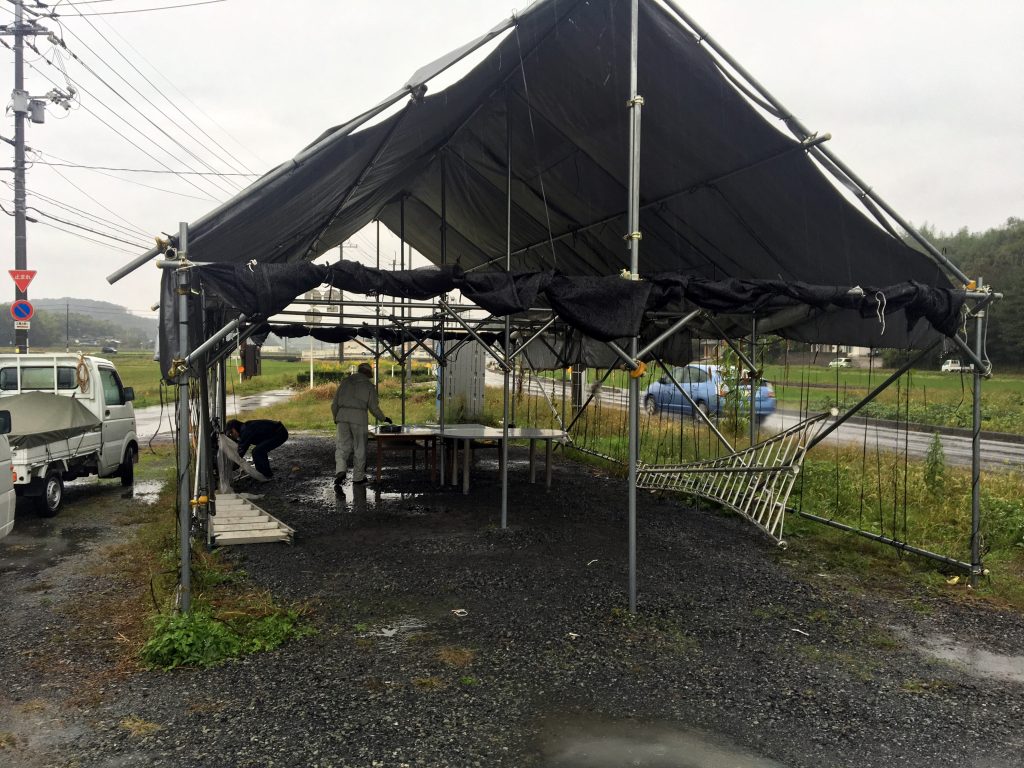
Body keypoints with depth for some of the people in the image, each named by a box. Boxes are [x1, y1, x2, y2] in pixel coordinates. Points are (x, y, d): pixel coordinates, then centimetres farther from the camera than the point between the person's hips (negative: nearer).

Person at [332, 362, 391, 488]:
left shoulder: (345, 381, 13)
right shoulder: (369, 386, 4)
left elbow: (335, 403, 12)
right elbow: (373, 408, 1)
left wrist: (335, 418, 26)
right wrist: (384, 419, 16)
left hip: (343, 416, 3)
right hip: (359, 417, -2)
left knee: (343, 446, 8)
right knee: (359, 447, 10)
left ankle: (340, 471, -15)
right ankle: (358, 476, 18)